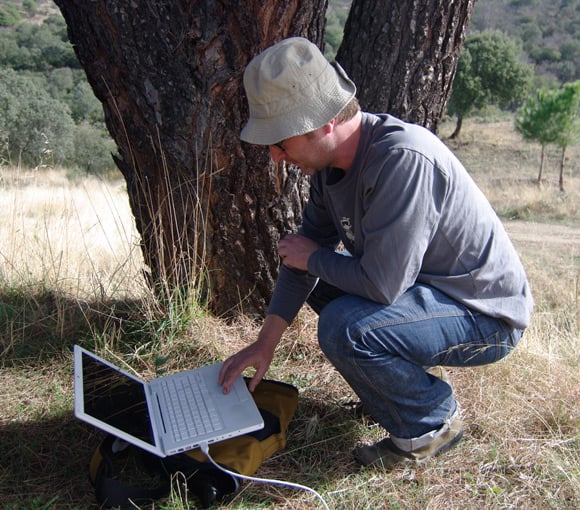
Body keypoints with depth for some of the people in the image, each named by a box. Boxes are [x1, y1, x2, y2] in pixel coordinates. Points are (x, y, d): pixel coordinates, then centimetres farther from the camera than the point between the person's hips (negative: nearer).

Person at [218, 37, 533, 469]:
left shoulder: (402, 159, -33)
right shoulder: (330, 159, -3)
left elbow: (381, 282, -34)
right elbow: (310, 244, 4)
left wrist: (312, 258, -13)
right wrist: (265, 343, 0)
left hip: (485, 315, -9)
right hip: (420, 284, 9)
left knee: (344, 327, -29)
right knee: (316, 277, 12)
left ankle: (434, 421, 0)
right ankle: (402, 384, 18)